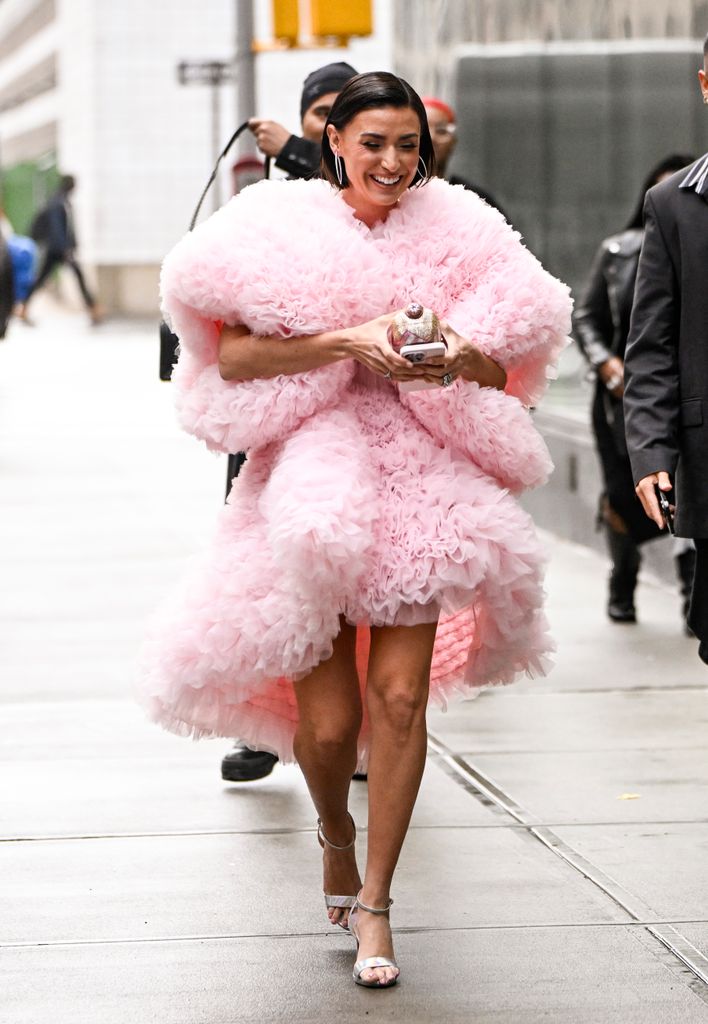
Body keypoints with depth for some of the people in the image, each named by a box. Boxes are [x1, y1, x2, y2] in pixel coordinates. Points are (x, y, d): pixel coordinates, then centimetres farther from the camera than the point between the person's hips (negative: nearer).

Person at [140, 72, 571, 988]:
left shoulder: (453, 234, 8)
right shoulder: (282, 227, 1)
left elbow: (503, 371, 9)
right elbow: (233, 354, -8)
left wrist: (453, 360, -13)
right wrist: (346, 341, -18)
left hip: (421, 474, 2)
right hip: (312, 466, -2)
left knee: (400, 695, -7)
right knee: (329, 717, -4)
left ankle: (373, 903, 7)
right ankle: (335, 833, 30)